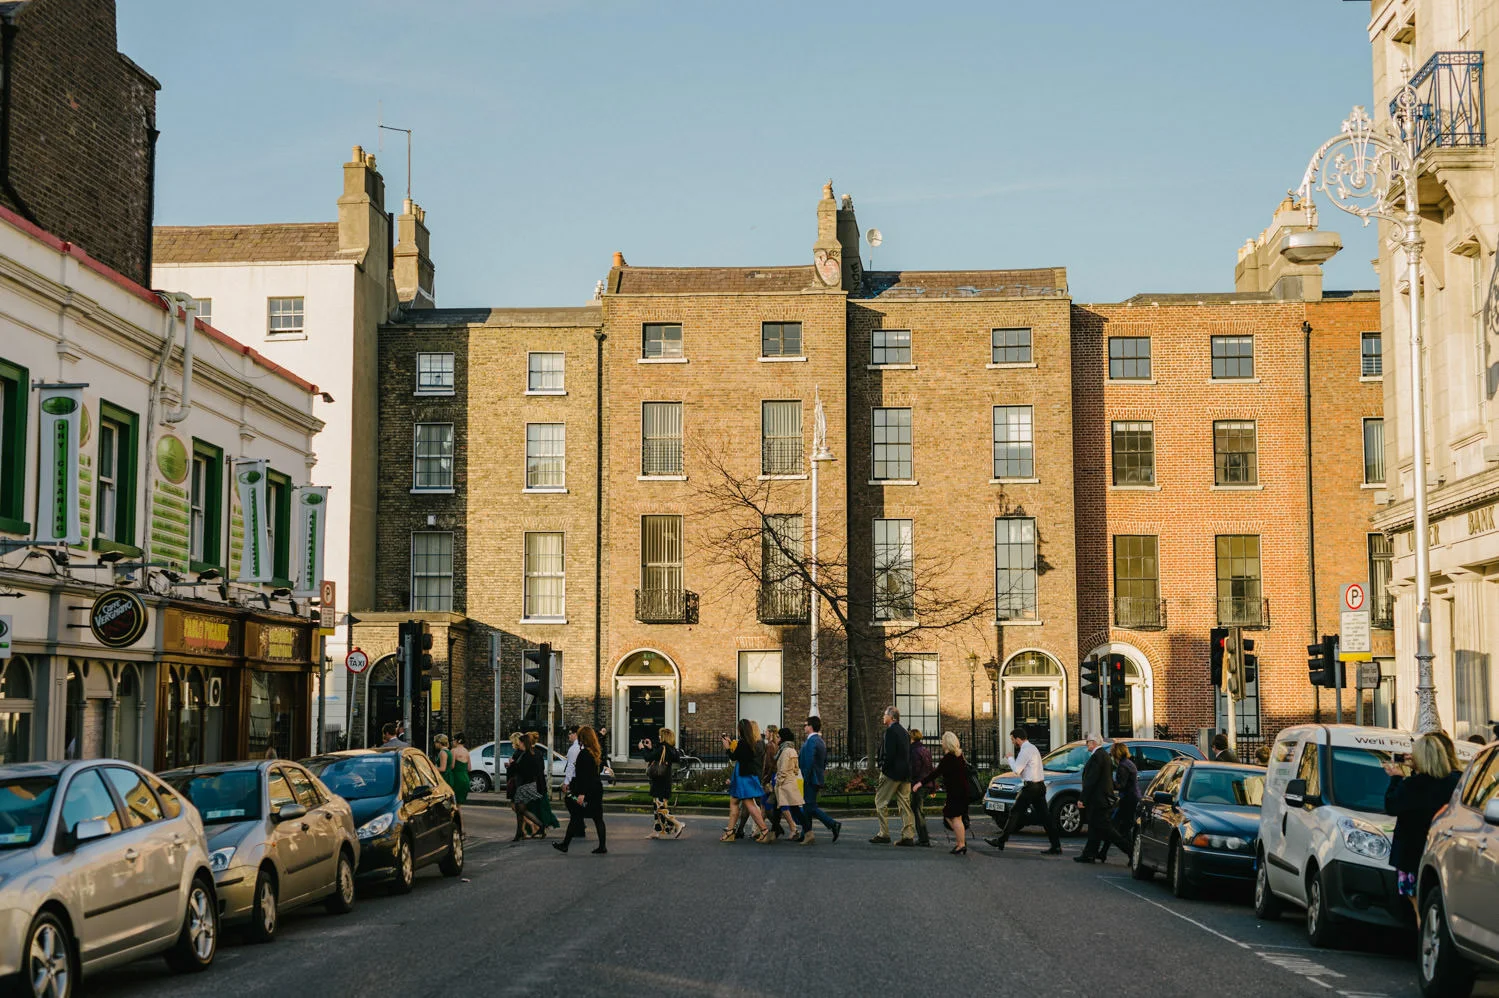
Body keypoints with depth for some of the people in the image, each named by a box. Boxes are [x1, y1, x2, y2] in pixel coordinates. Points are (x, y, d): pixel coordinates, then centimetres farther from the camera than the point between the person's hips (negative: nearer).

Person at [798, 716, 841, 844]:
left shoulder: (811, 741, -16)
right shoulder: (821, 741, 15)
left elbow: (809, 761, -23)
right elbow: (824, 761, 20)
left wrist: (806, 779, -19)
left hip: (811, 779, -10)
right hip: (818, 778, 10)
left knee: (811, 807, -9)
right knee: (807, 806, 14)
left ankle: (833, 824, -15)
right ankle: (806, 835, 17)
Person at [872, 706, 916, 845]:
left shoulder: (891, 731, -10)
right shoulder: (904, 732, 16)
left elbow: (890, 753, -19)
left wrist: (883, 767, -10)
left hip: (892, 771, -8)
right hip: (905, 774, 8)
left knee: (881, 802, 1)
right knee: (905, 804, 7)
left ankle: (884, 834, -1)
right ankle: (908, 836, 4)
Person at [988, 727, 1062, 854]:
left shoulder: (1026, 750, -14)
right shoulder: (1032, 748, 18)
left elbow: (1017, 770, -15)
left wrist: (1010, 758, 0)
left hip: (1031, 787, -9)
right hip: (1039, 786, 9)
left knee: (1015, 813, -1)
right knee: (1045, 815, 6)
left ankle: (1000, 842, 5)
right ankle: (1056, 846, 2)